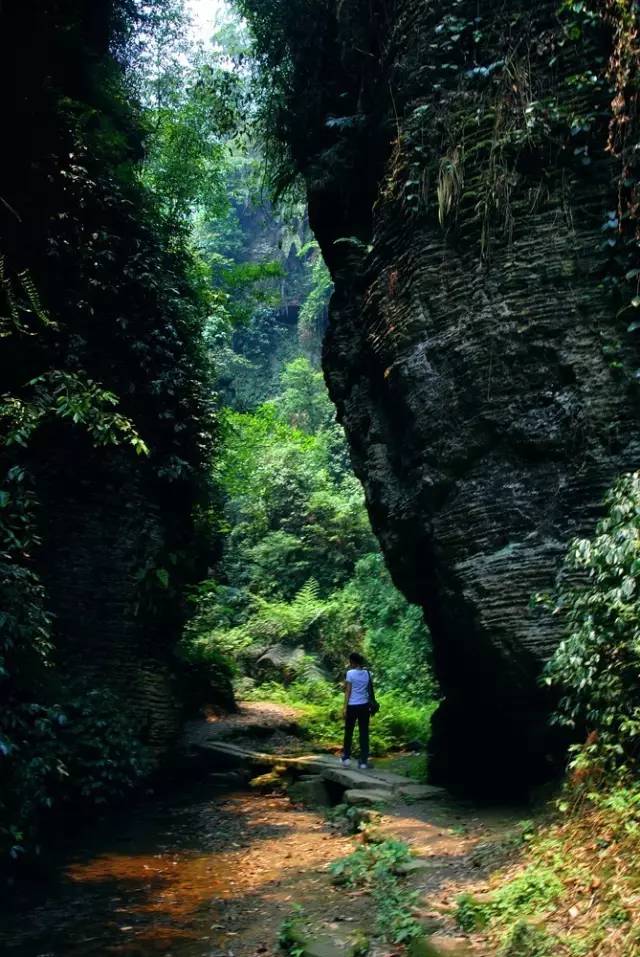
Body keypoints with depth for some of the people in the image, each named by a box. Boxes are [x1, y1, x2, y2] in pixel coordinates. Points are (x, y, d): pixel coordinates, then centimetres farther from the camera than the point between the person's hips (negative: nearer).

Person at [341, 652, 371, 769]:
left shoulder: (350, 673, -7)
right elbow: (369, 690, 7)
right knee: (364, 733, 4)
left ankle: (346, 758, 15)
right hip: (364, 705, 3)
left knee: (348, 732, 13)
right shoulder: (367, 673, 5)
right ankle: (363, 761, 3)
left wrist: (345, 707, -6)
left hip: (352, 706, -3)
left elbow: (348, 691, -8)